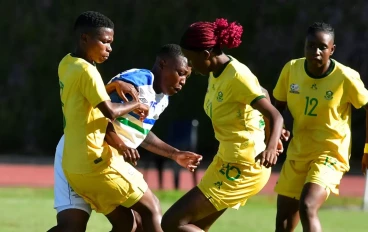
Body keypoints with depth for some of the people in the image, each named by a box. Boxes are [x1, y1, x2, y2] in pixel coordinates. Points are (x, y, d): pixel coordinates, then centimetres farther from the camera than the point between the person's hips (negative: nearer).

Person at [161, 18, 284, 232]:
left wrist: (270, 147, -44)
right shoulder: (216, 74, 6)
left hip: (243, 167, -10)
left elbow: (275, 116, -26)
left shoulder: (237, 76, -21)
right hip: (227, 160, 10)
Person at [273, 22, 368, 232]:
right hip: (297, 152, 5)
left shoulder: (345, 78, -16)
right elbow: (278, 106, 9)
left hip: (330, 154, -5)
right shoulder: (291, 69, -6)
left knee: (307, 207, -28)